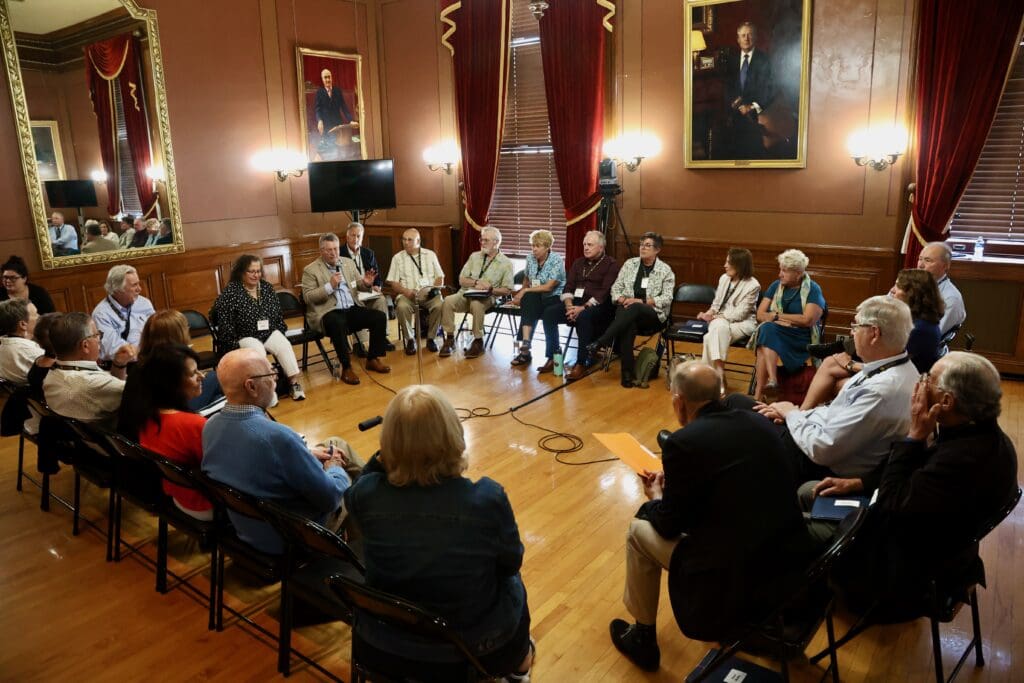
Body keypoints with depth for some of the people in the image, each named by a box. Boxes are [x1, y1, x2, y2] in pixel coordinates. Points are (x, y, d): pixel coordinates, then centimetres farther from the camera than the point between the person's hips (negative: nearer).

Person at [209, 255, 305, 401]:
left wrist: (280, 333, 10)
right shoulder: (231, 291, -5)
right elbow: (224, 320, -9)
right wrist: (235, 344, -14)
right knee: (258, 351, -35)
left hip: (269, 333, 4)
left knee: (285, 346, -25)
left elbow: (278, 313, 19)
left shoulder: (267, 287, 10)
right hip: (245, 337, -4)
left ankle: (294, 381, -28)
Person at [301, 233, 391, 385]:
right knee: (338, 324, -39)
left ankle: (373, 359, -1)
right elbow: (308, 297, -8)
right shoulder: (310, 270, 0)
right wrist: (329, 286, -19)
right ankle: (346, 368, -26)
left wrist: (366, 283, -6)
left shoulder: (349, 263, 15)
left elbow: (358, 286, 20)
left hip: (353, 309, 6)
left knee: (380, 317, -15)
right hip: (328, 312, -5)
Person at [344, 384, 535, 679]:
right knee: (512, 582, 31)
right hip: (468, 641, -2)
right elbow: (511, 563, -11)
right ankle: (516, 661, 59)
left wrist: (381, 458, -9)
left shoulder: (366, 493, -25)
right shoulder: (488, 498, -31)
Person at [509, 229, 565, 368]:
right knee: (528, 299, -31)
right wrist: (521, 295, 6)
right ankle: (525, 346, -41)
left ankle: (525, 349, -29)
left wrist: (525, 291, -16)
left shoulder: (557, 260, -11)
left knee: (529, 297, -33)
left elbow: (549, 287, -18)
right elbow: (526, 279, 22)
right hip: (534, 299, 4)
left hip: (555, 298, -4)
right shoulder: (530, 258, 7)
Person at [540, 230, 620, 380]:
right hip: (576, 302, 6)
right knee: (549, 313, -17)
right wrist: (569, 306, -9)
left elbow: (604, 292, -13)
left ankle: (582, 363, -29)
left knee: (583, 317, -37)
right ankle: (552, 358, -11)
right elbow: (568, 286, 11)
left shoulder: (611, 264, -1)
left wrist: (583, 308, -22)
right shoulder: (579, 262, 19)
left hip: (598, 306, -6)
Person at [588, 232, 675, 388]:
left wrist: (642, 302, -16)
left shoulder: (665, 270, 4)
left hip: (654, 314, -2)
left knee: (634, 308, -38)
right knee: (627, 324, -36)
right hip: (629, 310, 2)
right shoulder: (630, 264, 14)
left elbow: (667, 298, -5)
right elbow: (616, 287, 13)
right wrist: (622, 299, -9)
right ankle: (627, 371, -37)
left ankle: (602, 343, -43)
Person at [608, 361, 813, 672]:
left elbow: (670, 526, -5)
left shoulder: (683, 442, -16)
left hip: (733, 580, -7)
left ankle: (642, 638, 30)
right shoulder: (760, 423, 4)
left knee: (640, 531, 14)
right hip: (790, 562, 7)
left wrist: (656, 496, 17)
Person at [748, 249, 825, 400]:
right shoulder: (776, 286, 14)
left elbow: (808, 320, -12)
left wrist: (777, 316, -4)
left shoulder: (813, 290, 0)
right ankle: (772, 381, -45)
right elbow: (760, 315, 8)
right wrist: (786, 320, -9)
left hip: (801, 339, -4)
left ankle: (758, 394, -41)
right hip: (773, 332, 4)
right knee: (767, 328, -32)